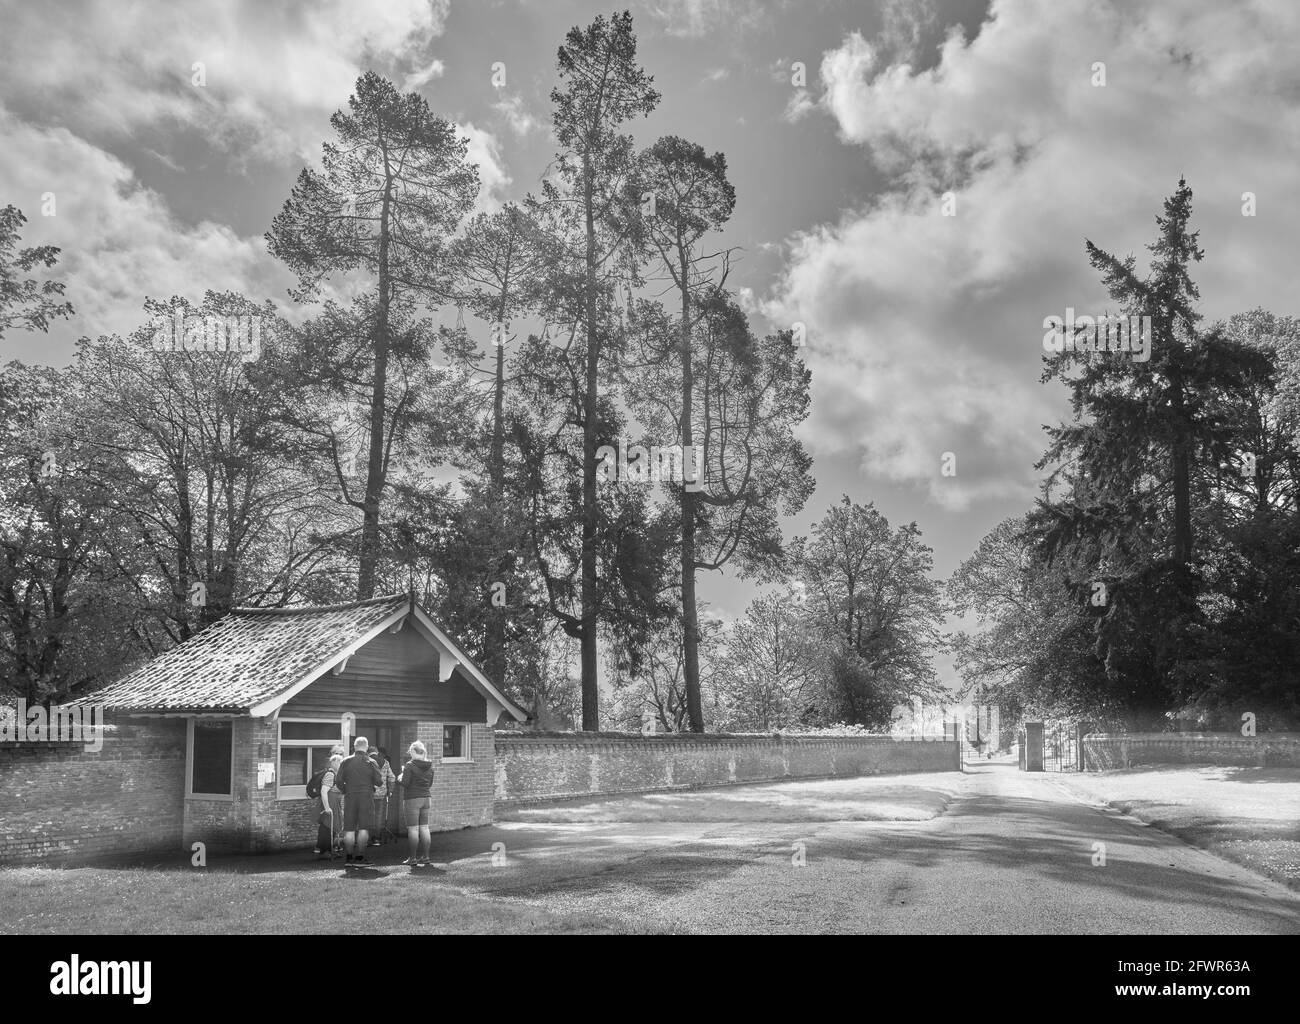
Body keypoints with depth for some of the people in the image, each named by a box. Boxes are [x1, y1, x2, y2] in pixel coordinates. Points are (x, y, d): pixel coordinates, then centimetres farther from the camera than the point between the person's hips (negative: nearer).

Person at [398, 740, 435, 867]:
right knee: (424, 828, 9)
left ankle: (413, 858, 1)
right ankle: (425, 857, 9)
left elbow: (405, 783, -14)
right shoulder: (430, 766, 8)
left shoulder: (410, 765, -11)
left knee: (413, 829, -2)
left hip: (412, 799, -6)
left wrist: (401, 777, 5)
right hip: (425, 798, 6)